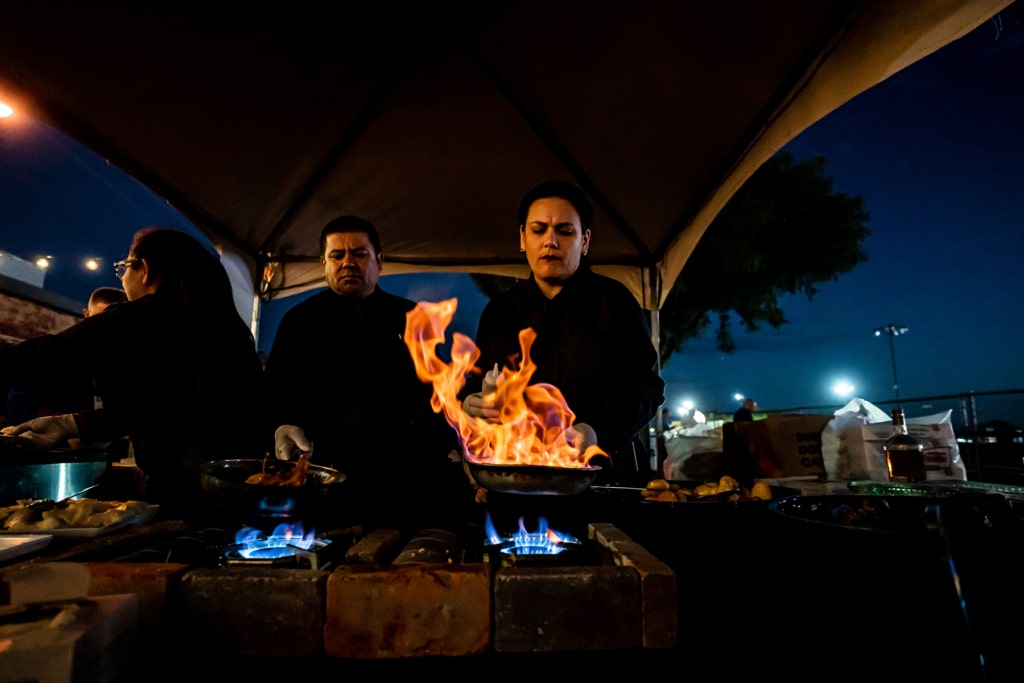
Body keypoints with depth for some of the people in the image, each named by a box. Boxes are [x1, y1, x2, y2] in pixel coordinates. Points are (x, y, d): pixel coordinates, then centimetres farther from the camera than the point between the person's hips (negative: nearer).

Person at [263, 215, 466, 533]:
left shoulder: (411, 318, 14)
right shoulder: (300, 321, 13)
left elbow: (435, 391, 14)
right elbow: (276, 392, 10)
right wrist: (283, 427, -12)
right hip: (329, 472, -1)